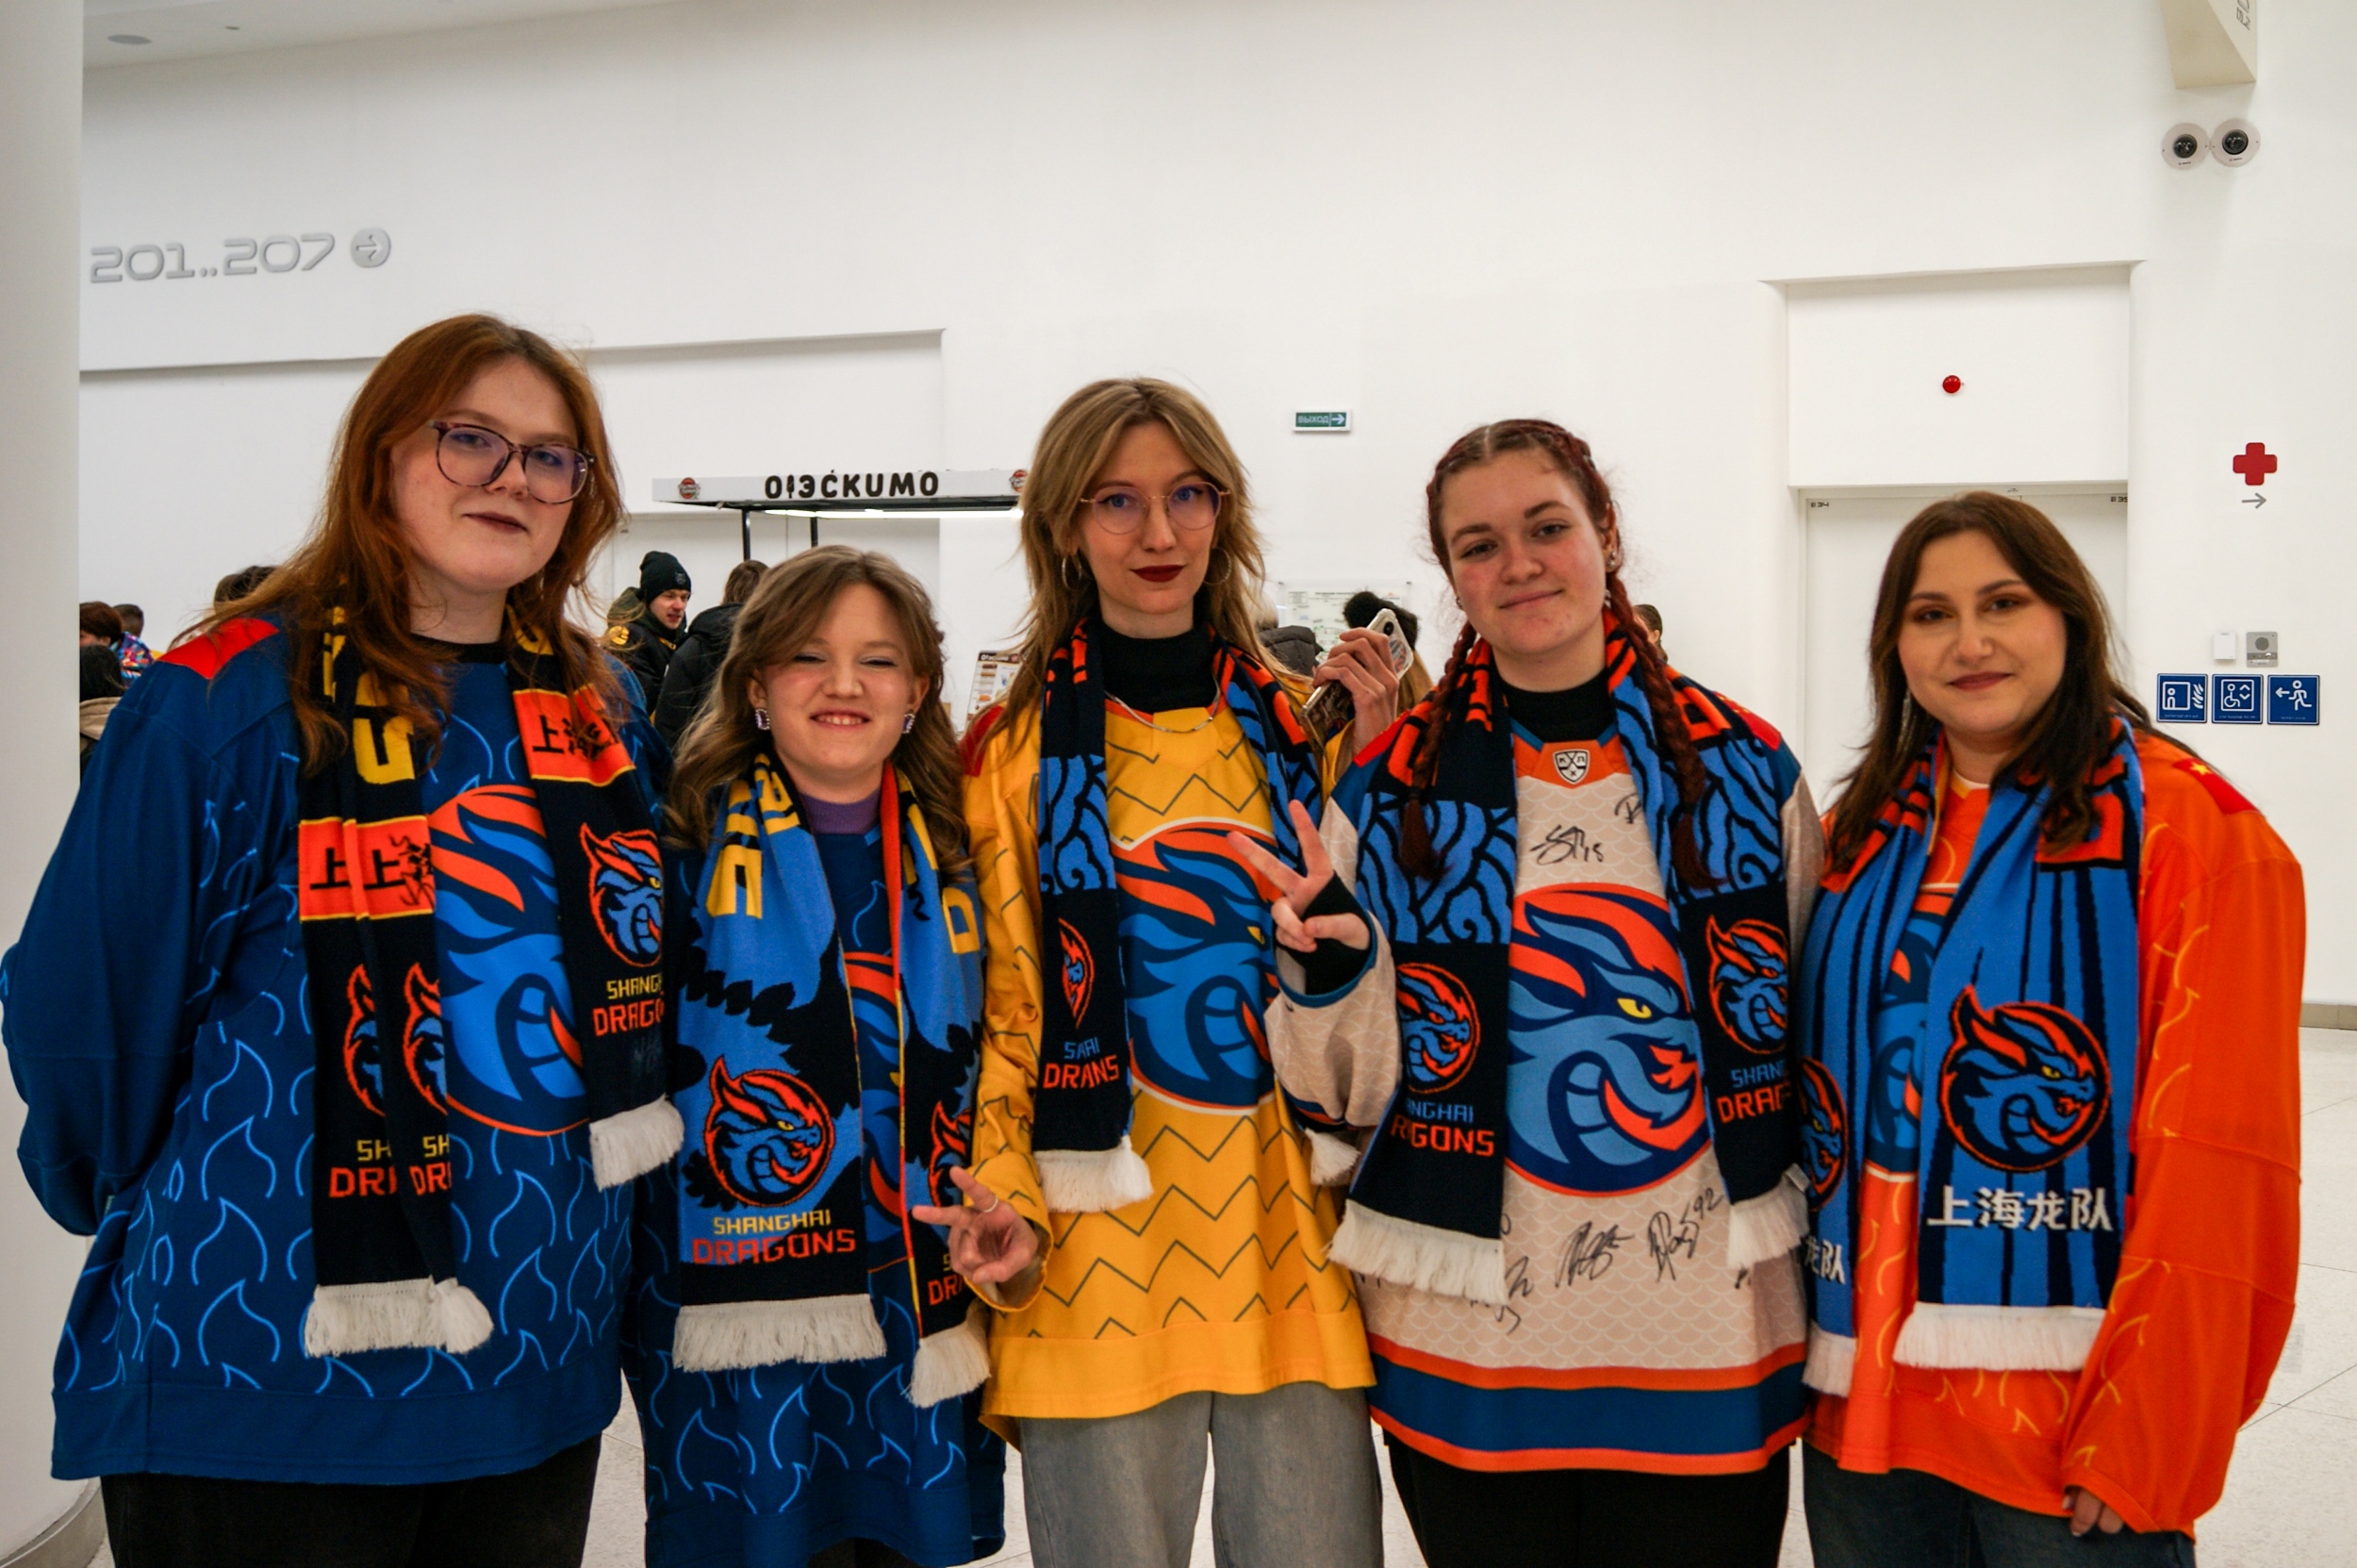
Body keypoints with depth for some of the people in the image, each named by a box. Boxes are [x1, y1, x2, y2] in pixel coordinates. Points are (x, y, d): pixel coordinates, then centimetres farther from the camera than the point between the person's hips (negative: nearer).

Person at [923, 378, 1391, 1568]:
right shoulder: (1016, 749, 2)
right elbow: (1007, 1002, 2)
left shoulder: (1297, 727, 10)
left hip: (1291, 1232, 2)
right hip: (1103, 1239, -2)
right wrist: (1008, 1201, -11)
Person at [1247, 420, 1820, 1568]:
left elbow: (1814, 1035, 11)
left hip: (1712, 1342, 1)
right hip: (1465, 1347, 0)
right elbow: (1356, 1089, 1)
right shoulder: (1389, 794, -1)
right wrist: (1327, 970, -18)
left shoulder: (1746, 766, 2)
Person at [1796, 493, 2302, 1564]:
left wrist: (2145, 1437, -16)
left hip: (2070, 1432, -5)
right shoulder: (1861, 832, 9)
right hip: (1859, 1397, 5)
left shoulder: (2193, 830, -8)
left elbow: (2214, 1161, -13)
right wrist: (1813, 1347, 7)